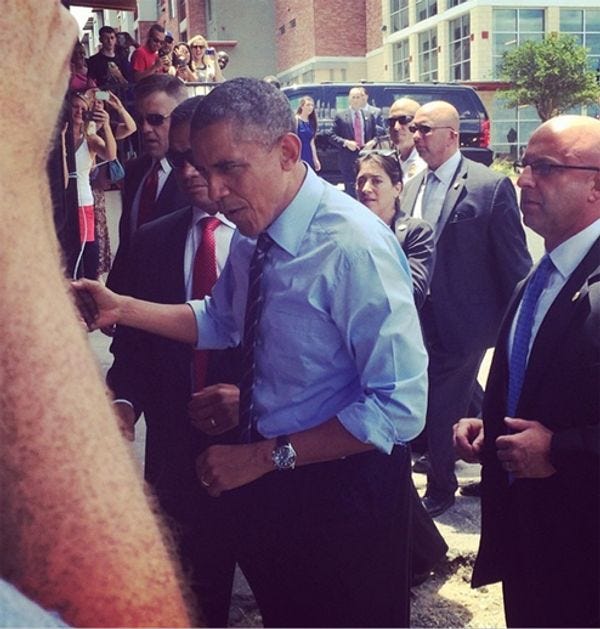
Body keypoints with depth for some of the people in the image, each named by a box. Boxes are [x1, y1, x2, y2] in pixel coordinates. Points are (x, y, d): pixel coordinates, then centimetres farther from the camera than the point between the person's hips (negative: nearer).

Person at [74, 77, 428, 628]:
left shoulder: (354, 244, -26)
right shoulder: (250, 233, -2)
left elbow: (399, 407, -28)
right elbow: (222, 320, 16)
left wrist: (266, 457, -24)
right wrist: (121, 308, 3)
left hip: (342, 490, -7)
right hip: (267, 482, 7)